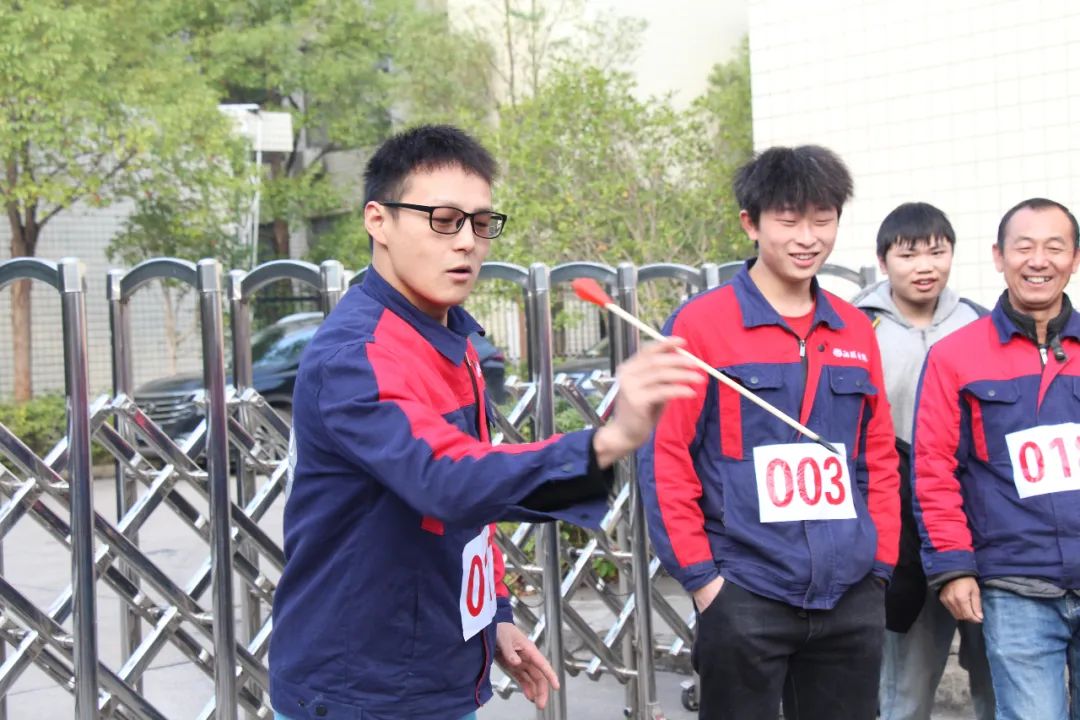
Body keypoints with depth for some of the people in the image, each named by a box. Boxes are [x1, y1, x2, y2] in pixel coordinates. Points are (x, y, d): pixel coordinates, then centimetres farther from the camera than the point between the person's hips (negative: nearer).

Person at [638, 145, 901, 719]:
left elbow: (879, 457, 15)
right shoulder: (700, 323, -5)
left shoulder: (856, 332, 10)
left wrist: (880, 563, 8)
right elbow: (666, 459, -7)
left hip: (852, 598, 5)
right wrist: (700, 576, -9)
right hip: (744, 595, -4)